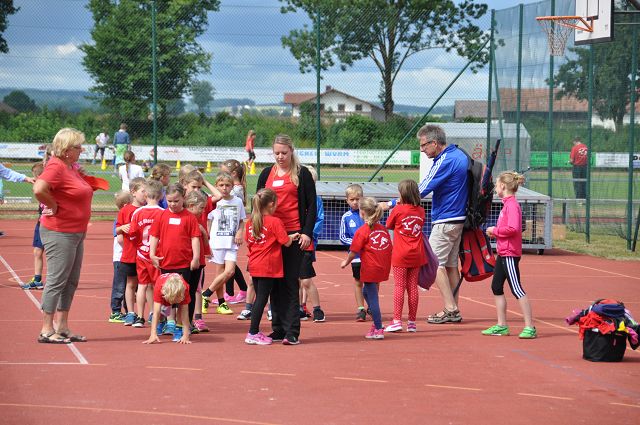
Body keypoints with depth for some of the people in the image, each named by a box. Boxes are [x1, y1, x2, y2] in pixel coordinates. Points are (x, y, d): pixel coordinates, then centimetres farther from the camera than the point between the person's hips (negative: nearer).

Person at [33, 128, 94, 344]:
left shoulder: (72, 167, 13)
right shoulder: (56, 167, -17)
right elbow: (39, 189, -33)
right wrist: (53, 206, -19)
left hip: (76, 233, 10)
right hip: (59, 233, -10)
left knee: (71, 282, 13)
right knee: (57, 281, -6)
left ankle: (62, 328, 19)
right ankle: (46, 330, -1)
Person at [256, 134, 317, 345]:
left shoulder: (302, 174, 2)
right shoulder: (266, 174, 13)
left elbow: (311, 205, 1)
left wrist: (307, 232, -8)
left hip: (293, 233, -4)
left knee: (291, 282, -5)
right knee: (274, 283, 5)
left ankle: (292, 332, -6)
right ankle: (278, 329, 10)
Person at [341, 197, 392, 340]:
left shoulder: (362, 231, -11)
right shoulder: (383, 229, 9)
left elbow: (354, 251, -9)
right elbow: (390, 248, 10)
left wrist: (346, 262, 9)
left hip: (370, 268, -7)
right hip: (383, 268, 7)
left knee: (373, 298, -2)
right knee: (367, 292, 23)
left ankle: (378, 330, -2)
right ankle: (376, 323, 21)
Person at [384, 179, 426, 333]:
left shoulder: (398, 209, -9)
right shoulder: (420, 211, 2)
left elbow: (389, 225, 5)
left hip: (401, 255, -4)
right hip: (416, 254, 4)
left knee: (399, 286, -2)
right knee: (413, 286, 7)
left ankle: (397, 321, -6)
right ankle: (412, 322, 10)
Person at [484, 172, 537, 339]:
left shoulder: (512, 205, -16)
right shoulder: (507, 204, 15)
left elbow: (513, 228, -27)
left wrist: (495, 230, -15)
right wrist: (495, 231, 6)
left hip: (510, 254, -11)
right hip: (503, 253, 11)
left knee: (517, 290, -9)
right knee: (496, 287, 13)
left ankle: (530, 327, -8)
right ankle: (501, 325, 20)